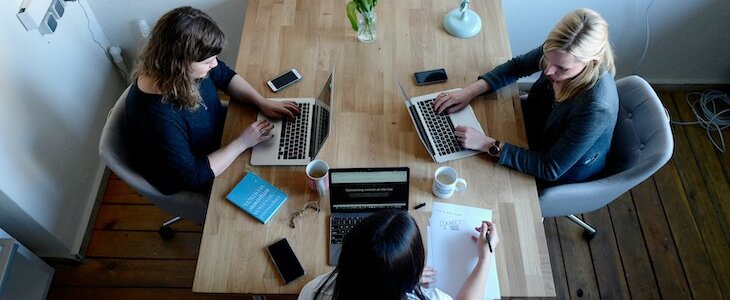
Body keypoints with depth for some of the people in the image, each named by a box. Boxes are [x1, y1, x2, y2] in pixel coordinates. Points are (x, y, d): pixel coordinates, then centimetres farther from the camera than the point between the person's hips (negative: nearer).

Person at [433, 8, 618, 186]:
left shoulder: (596, 108, -42)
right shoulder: (560, 51, -26)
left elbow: (550, 169, -33)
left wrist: (489, 145, -37)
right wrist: (470, 91, -19)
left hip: (566, 173, -5)